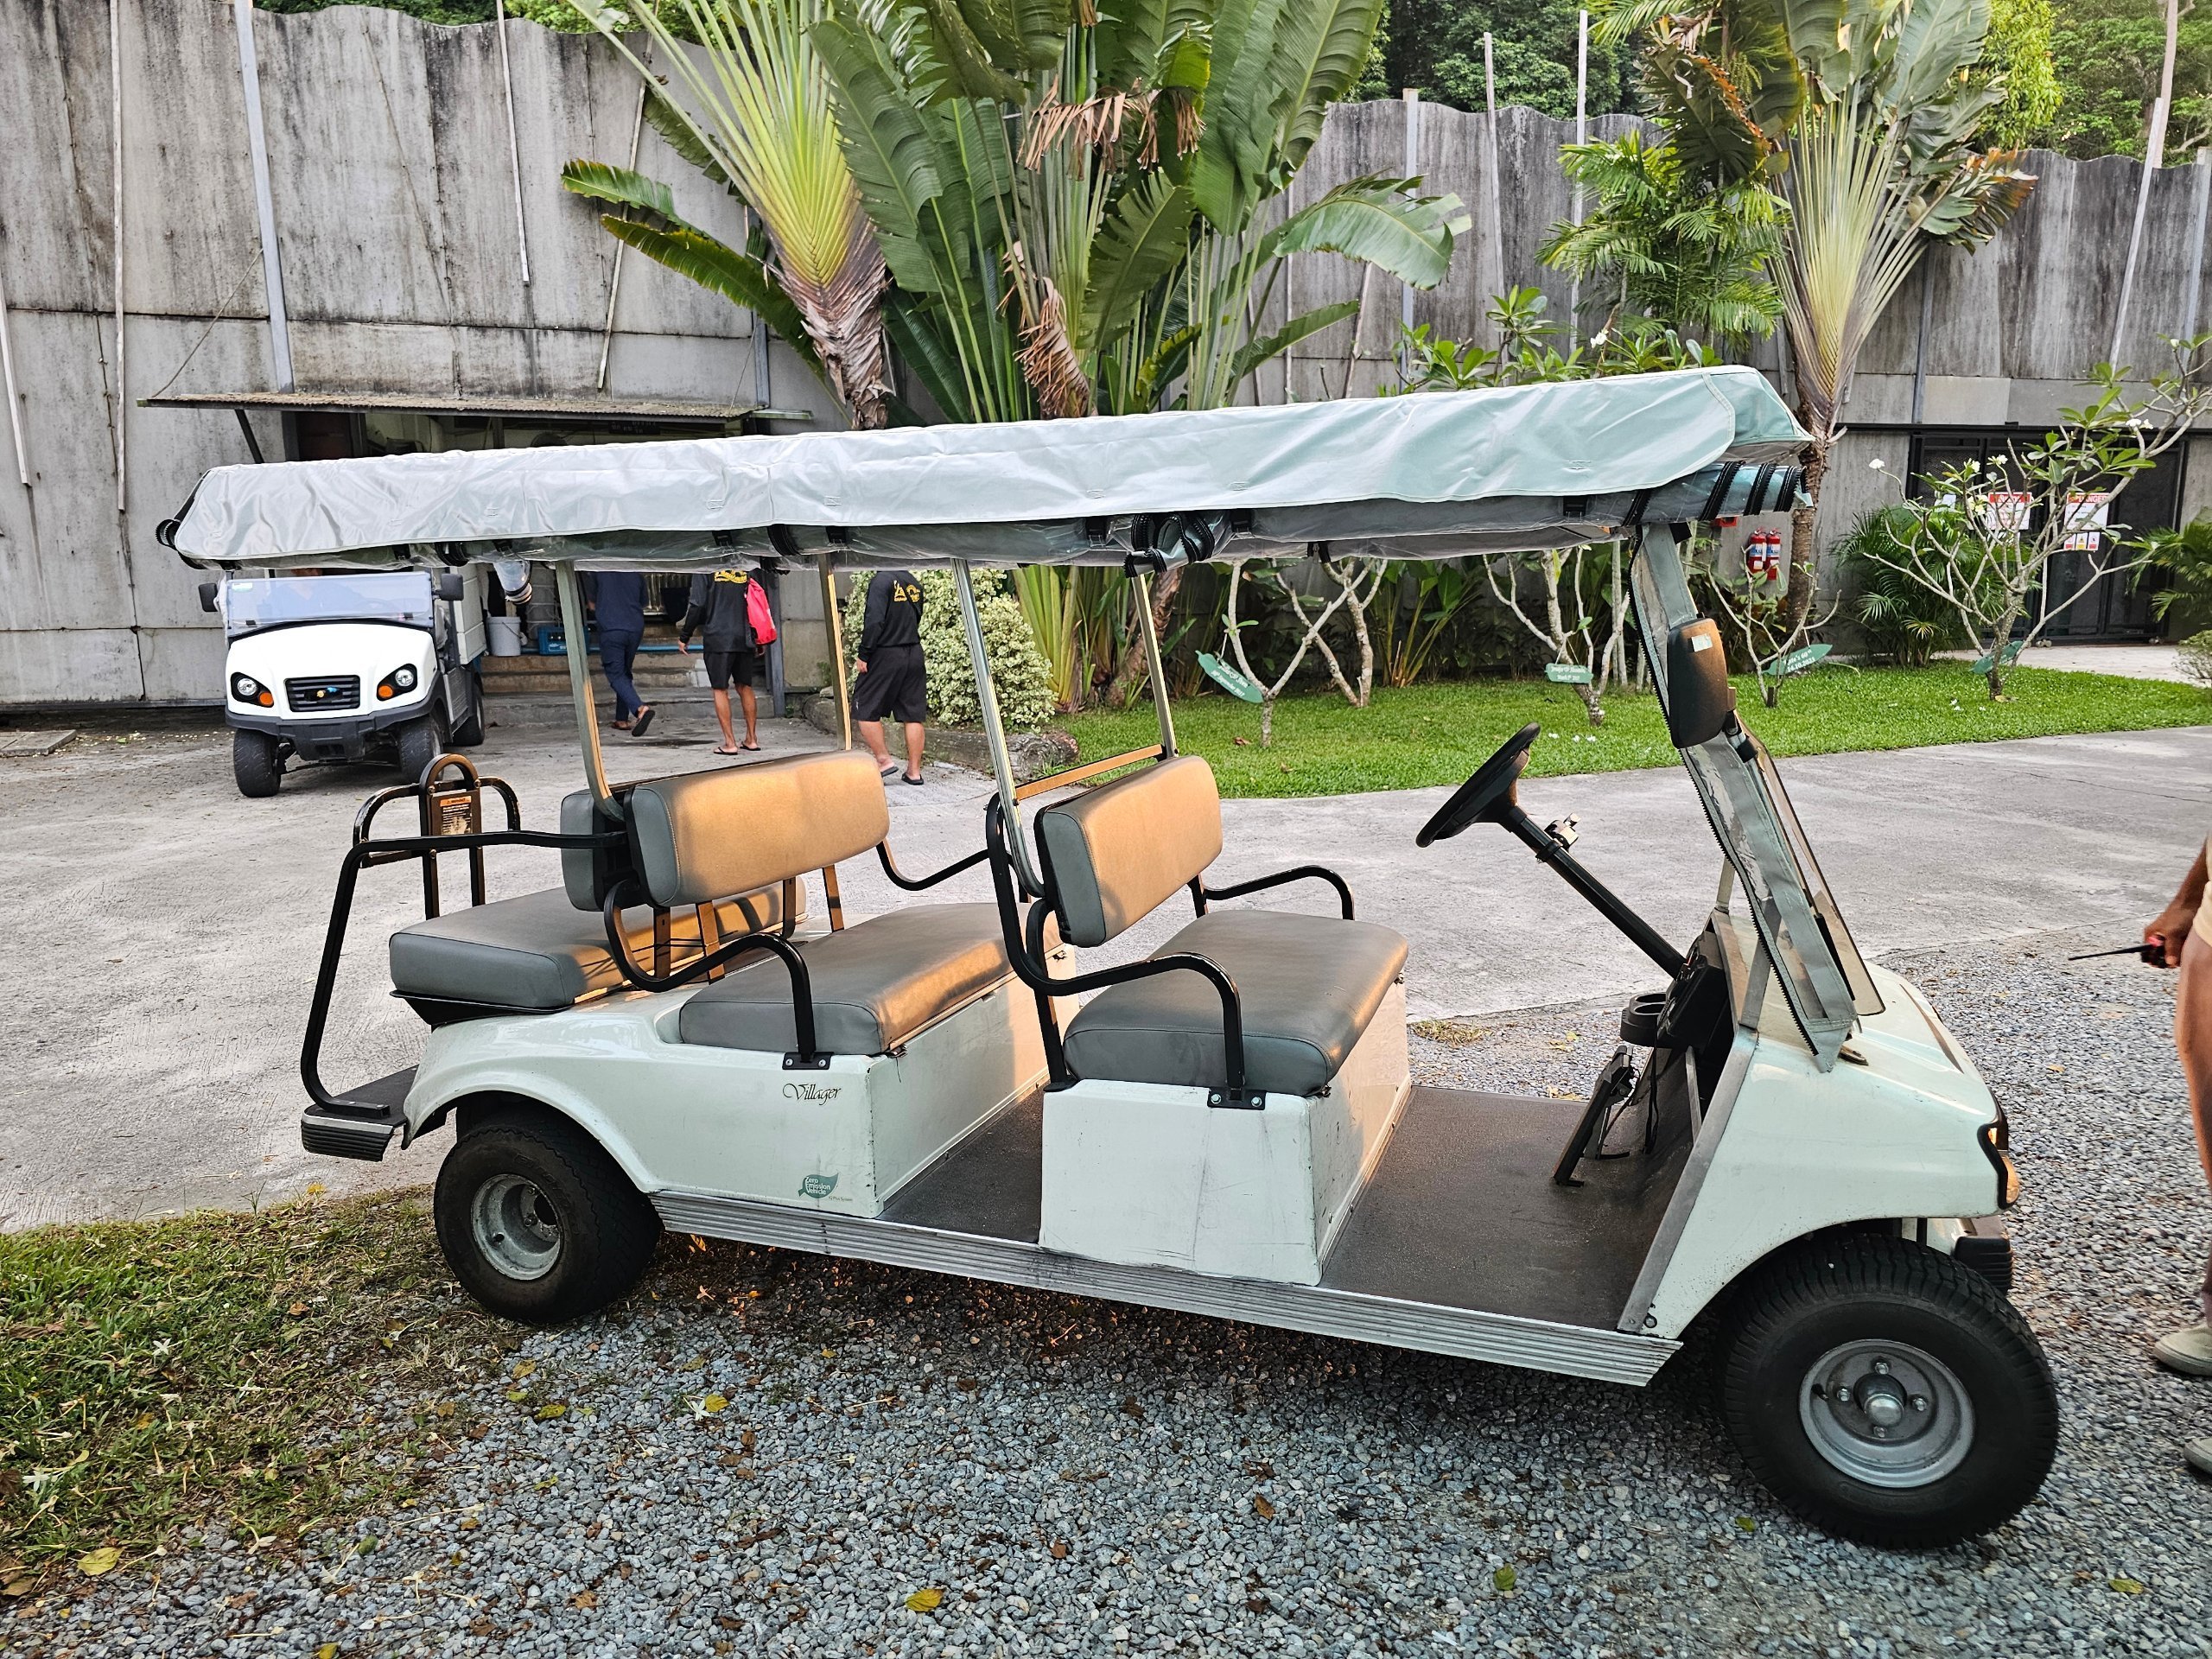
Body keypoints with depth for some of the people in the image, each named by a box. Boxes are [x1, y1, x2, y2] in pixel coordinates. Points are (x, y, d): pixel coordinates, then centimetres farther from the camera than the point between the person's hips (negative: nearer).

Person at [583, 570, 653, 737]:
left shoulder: (596, 571, 2)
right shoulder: (636, 573, 11)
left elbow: (592, 604, 11)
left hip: (611, 628, -4)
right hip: (635, 628, 4)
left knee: (616, 674, -3)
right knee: (625, 672, 17)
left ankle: (640, 708, -26)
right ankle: (622, 719, 17)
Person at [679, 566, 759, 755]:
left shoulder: (705, 571, -3)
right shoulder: (743, 571, 10)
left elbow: (697, 605, -9)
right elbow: (754, 602, 13)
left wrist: (685, 635, 0)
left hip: (718, 638, -4)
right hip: (744, 638, 5)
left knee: (720, 690, 1)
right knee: (745, 687, 13)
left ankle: (730, 742, -3)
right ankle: (752, 738, 15)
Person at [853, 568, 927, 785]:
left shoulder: (881, 580, -13)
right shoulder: (913, 582, 10)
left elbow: (875, 622, -19)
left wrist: (863, 656, -13)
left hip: (886, 655, -7)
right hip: (915, 655, 7)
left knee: (866, 710, 6)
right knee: (913, 715, 7)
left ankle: (884, 760, 4)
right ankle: (914, 770, 10)